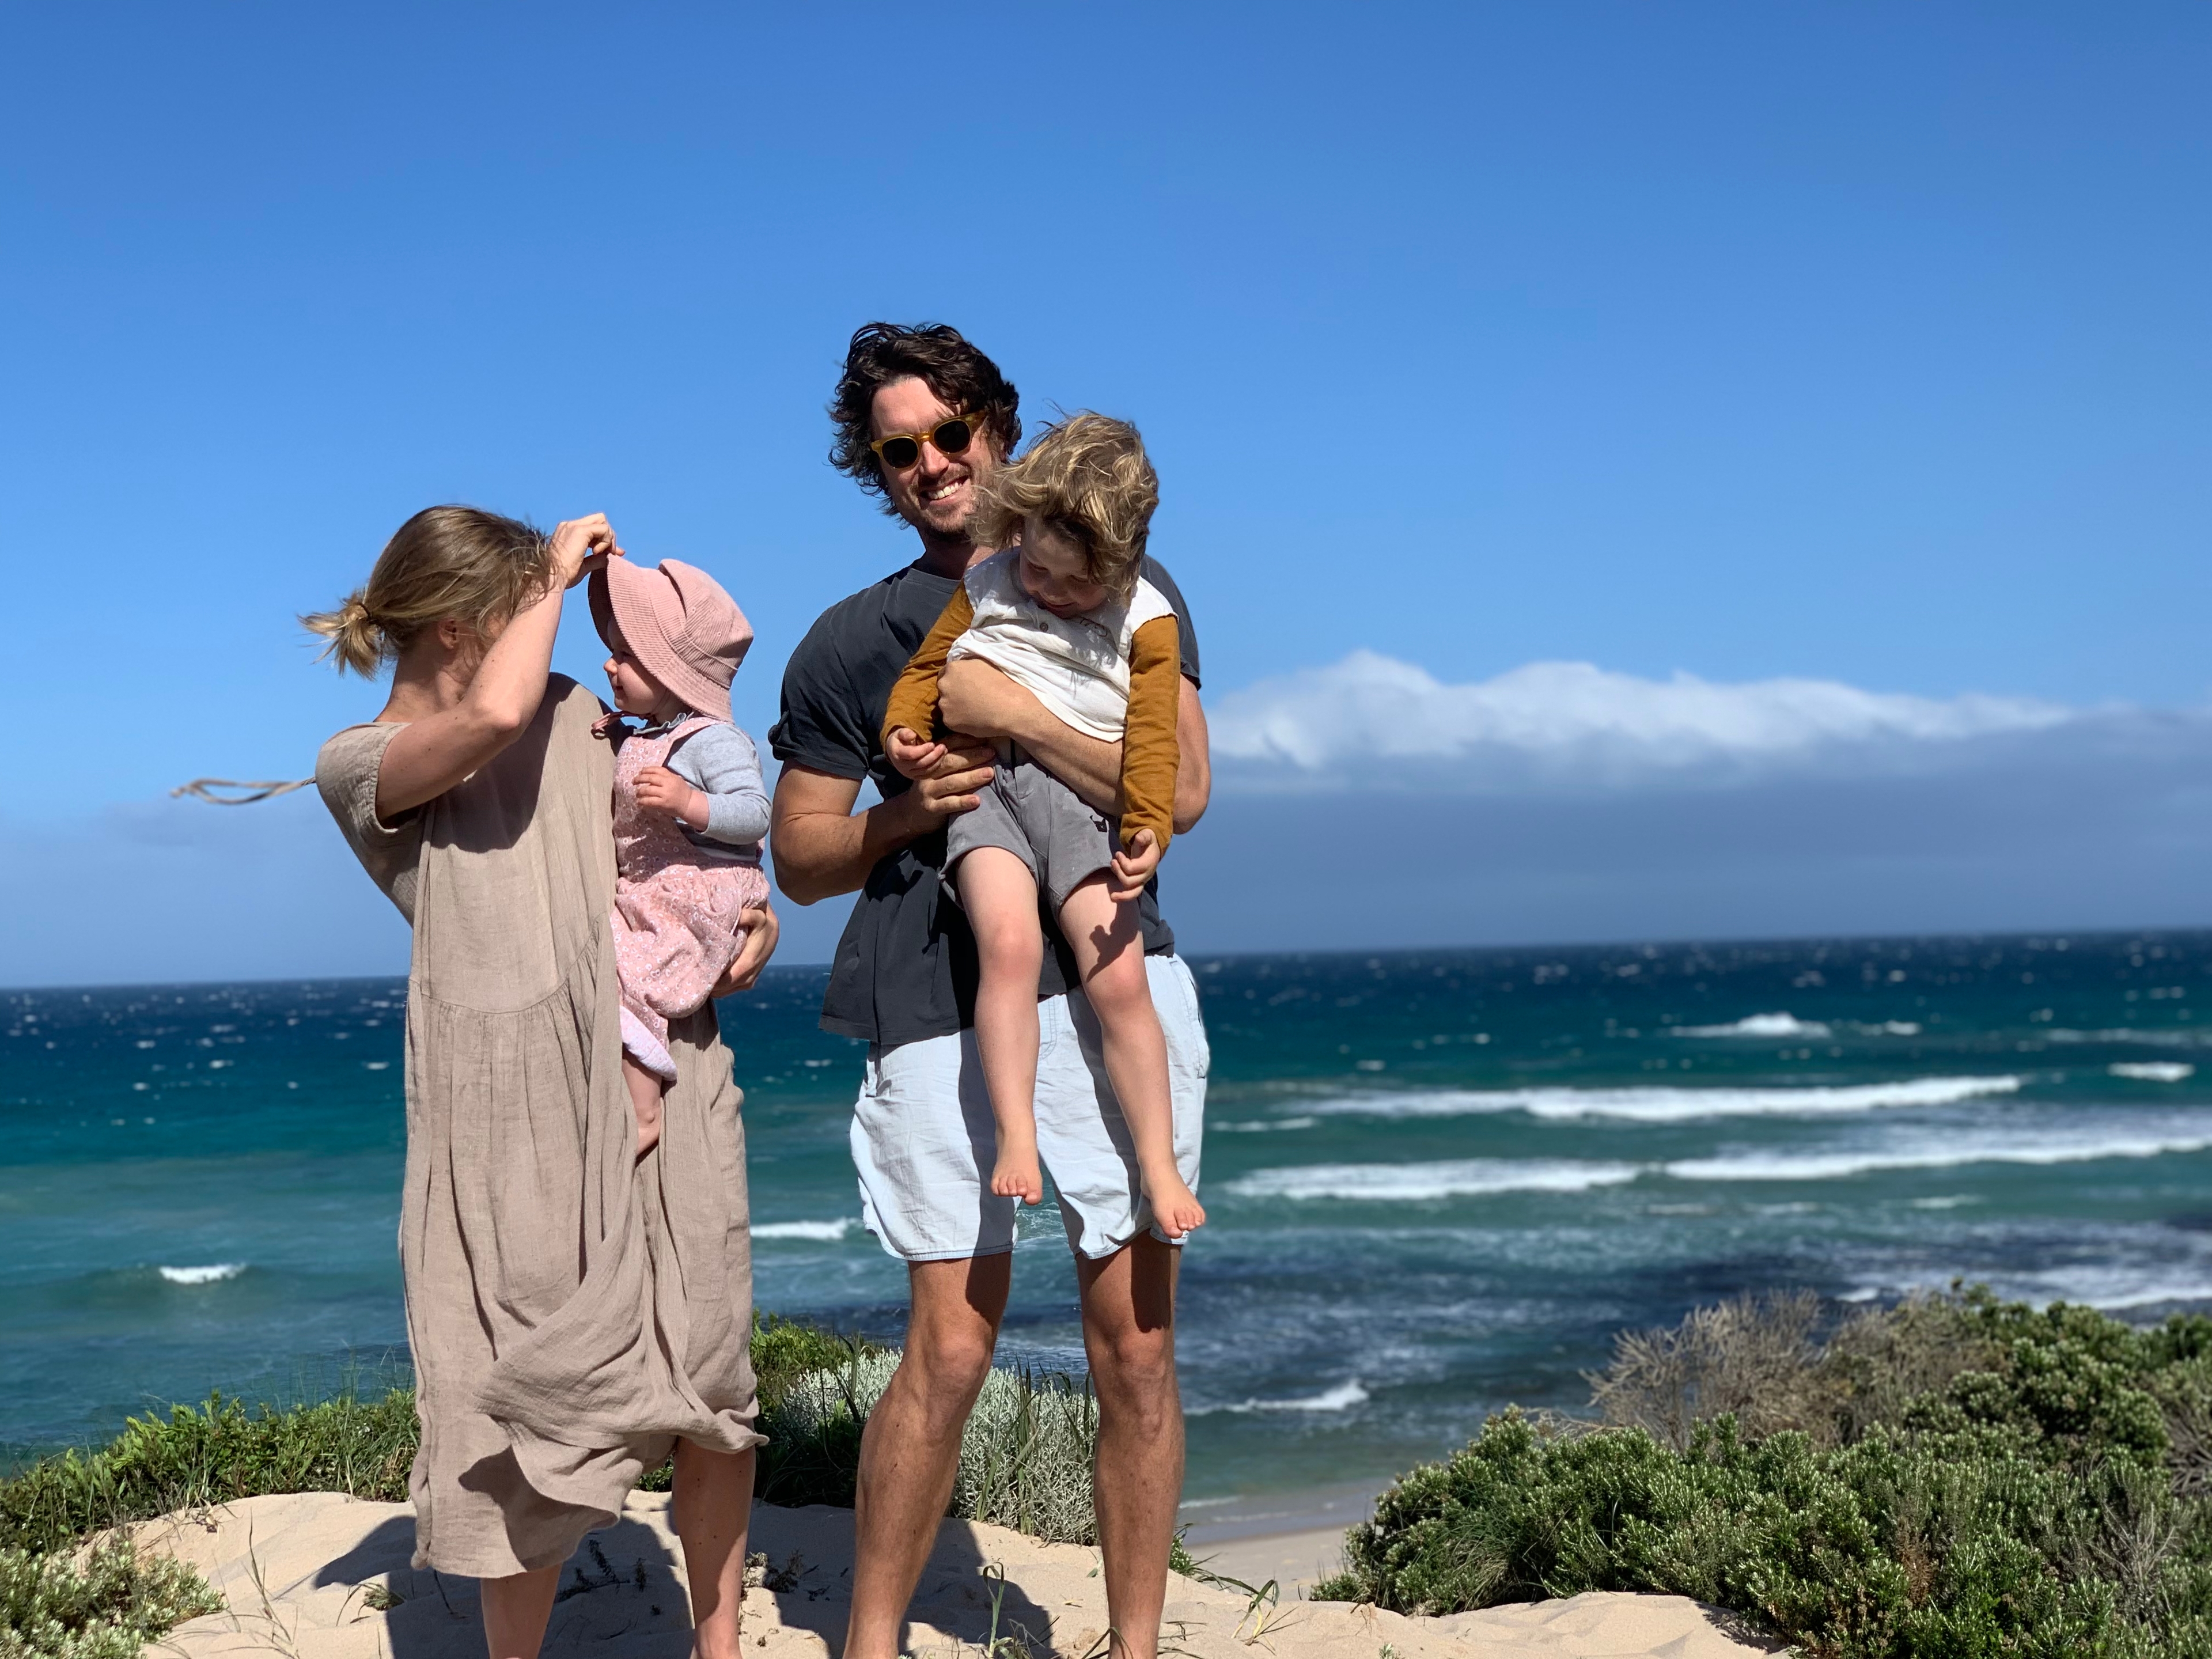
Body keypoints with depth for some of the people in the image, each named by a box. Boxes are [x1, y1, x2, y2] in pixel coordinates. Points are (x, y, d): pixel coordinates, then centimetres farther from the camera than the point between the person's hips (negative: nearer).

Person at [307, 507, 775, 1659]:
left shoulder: (571, 715, 17)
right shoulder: (356, 765, 1)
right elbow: (493, 716, -20)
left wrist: (754, 906, 8)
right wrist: (557, 574, -6)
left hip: (664, 1076, 4)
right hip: (521, 1108, -4)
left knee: (710, 1383, 5)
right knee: (536, 1403, -1)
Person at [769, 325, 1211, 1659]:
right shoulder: (849, 643, 14)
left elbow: (1182, 790, -2)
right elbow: (800, 860, 15)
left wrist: (1006, 712, -9)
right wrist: (905, 815, -5)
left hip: (1111, 978, 0)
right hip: (938, 1001, 0)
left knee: (1135, 1339, 1)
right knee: (952, 1345, -6)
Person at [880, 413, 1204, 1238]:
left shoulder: (1147, 621, 6)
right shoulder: (985, 588, 13)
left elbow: (1152, 735, -1)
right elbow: (927, 666, 17)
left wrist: (1148, 828, -15)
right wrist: (905, 729, -4)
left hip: (1083, 799, 0)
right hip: (983, 780, 1)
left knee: (1119, 977, -11)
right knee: (1009, 940, -26)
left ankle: (1158, 1167, 0)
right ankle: (1015, 1139, -23)